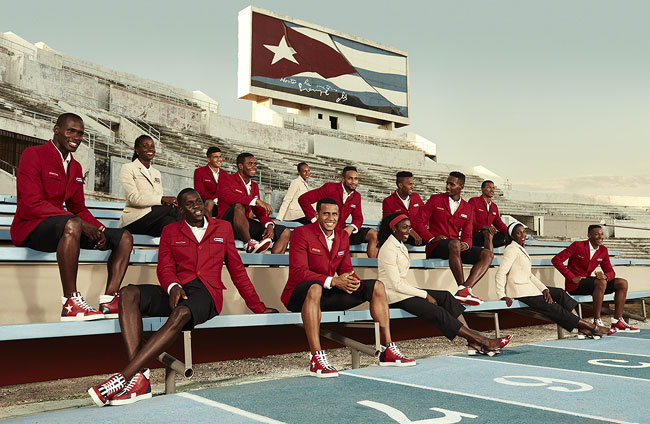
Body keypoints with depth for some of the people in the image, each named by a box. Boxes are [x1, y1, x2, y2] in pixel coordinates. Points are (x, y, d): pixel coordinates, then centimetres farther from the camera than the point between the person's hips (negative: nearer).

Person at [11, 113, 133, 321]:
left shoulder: (75, 167, 20)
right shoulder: (33, 154, -5)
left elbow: (79, 209, 18)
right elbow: (32, 204, -17)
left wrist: (98, 229, -6)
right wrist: (82, 224, -25)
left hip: (61, 228, 8)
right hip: (30, 228, -8)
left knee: (124, 237, -2)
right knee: (72, 224, -41)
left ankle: (108, 300, -17)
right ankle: (71, 303, -37)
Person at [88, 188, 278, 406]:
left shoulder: (223, 228, 18)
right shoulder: (170, 231, 19)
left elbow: (237, 271, 19)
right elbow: (165, 268, 8)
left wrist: (258, 307, 17)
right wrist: (173, 287, -16)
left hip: (206, 293, -2)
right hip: (176, 292, 2)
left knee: (181, 314, -37)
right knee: (128, 294, -27)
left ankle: (124, 377, -40)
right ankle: (139, 378, -38)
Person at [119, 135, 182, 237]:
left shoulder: (157, 173, 27)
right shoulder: (128, 168, 6)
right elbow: (133, 198, -9)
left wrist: (169, 202, -9)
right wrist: (162, 199, -20)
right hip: (134, 220, -5)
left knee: (169, 221, -31)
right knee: (171, 209, -28)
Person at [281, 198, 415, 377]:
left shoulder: (342, 236, 11)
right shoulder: (301, 233, -10)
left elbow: (346, 269, 11)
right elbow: (298, 272, -19)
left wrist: (353, 281, -16)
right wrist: (332, 281, -28)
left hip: (329, 294, 7)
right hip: (299, 294, -7)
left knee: (377, 286, -2)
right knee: (314, 288, -43)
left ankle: (388, 351, -2)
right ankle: (316, 359, -44)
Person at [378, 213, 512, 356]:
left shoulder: (400, 246, 15)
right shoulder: (388, 249, -15)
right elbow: (396, 285, -19)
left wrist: (424, 293, 3)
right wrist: (425, 295, -14)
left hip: (404, 290, 9)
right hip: (395, 297, -9)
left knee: (445, 296, -5)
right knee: (439, 313, -20)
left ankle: (473, 343, -14)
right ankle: (484, 342, -17)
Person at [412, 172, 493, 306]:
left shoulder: (468, 209, 16)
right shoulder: (435, 199, 7)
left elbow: (467, 235, 10)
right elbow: (418, 222, 0)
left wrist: (466, 245, -14)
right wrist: (432, 238, -14)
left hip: (456, 245, 5)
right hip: (436, 247, -5)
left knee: (488, 254, -14)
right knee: (455, 244, -38)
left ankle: (466, 289, -31)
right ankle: (462, 289, -36)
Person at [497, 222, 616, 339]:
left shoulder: (520, 249, 18)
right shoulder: (512, 249, -10)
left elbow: (530, 275, 13)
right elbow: (501, 272, -19)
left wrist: (544, 289, 1)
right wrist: (502, 295, -24)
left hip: (528, 287, 9)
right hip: (520, 292, -9)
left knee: (560, 293, 2)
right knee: (554, 308, -10)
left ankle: (582, 328, -3)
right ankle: (592, 327, -4)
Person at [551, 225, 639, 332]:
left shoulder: (603, 250, 8)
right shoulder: (577, 246, -10)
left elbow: (610, 272, 8)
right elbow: (556, 260, -14)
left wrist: (605, 276, -18)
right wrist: (571, 277, -18)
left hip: (588, 281, 7)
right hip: (574, 285, -7)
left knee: (622, 283, -5)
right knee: (601, 283, -33)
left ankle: (617, 322, -6)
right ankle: (597, 321, -27)